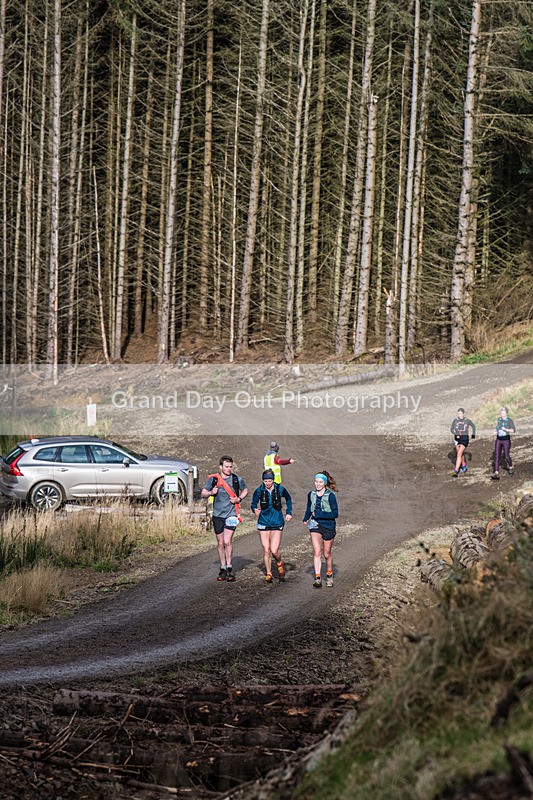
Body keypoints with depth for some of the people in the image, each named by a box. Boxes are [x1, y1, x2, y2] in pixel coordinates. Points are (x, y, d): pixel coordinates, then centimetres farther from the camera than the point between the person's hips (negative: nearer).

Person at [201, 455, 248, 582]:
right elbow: (203, 493, 8)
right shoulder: (213, 479, 0)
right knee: (220, 543, 8)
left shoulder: (237, 479, -1)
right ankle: (223, 569, 18)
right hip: (218, 515, 2)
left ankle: (229, 569, -4)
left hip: (231, 514, -2)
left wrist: (239, 499, -3)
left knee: (227, 542, -14)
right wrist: (211, 492, -13)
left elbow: (245, 491, 16)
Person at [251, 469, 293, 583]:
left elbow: (288, 499, 15)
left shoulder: (280, 489, -6)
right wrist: (255, 510, -17)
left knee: (274, 551, -8)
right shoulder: (259, 491, -6)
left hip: (277, 523, -1)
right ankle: (268, 574, 15)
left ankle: (279, 564, 24)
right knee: (266, 550, 0)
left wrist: (289, 512, 11)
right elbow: (253, 504, 5)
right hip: (263, 522, 1)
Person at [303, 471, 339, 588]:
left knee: (327, 554, 10)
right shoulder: (311, 495, 5)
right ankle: (318, 578, -15)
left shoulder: (330, 496, -11)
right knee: (317, 552, -12)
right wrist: (306, 519, 3)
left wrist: (319, 514, -20)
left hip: (328, 526, -3)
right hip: (315, 525, 3)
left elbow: (335, 513, -14)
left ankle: (329, 575, 34)